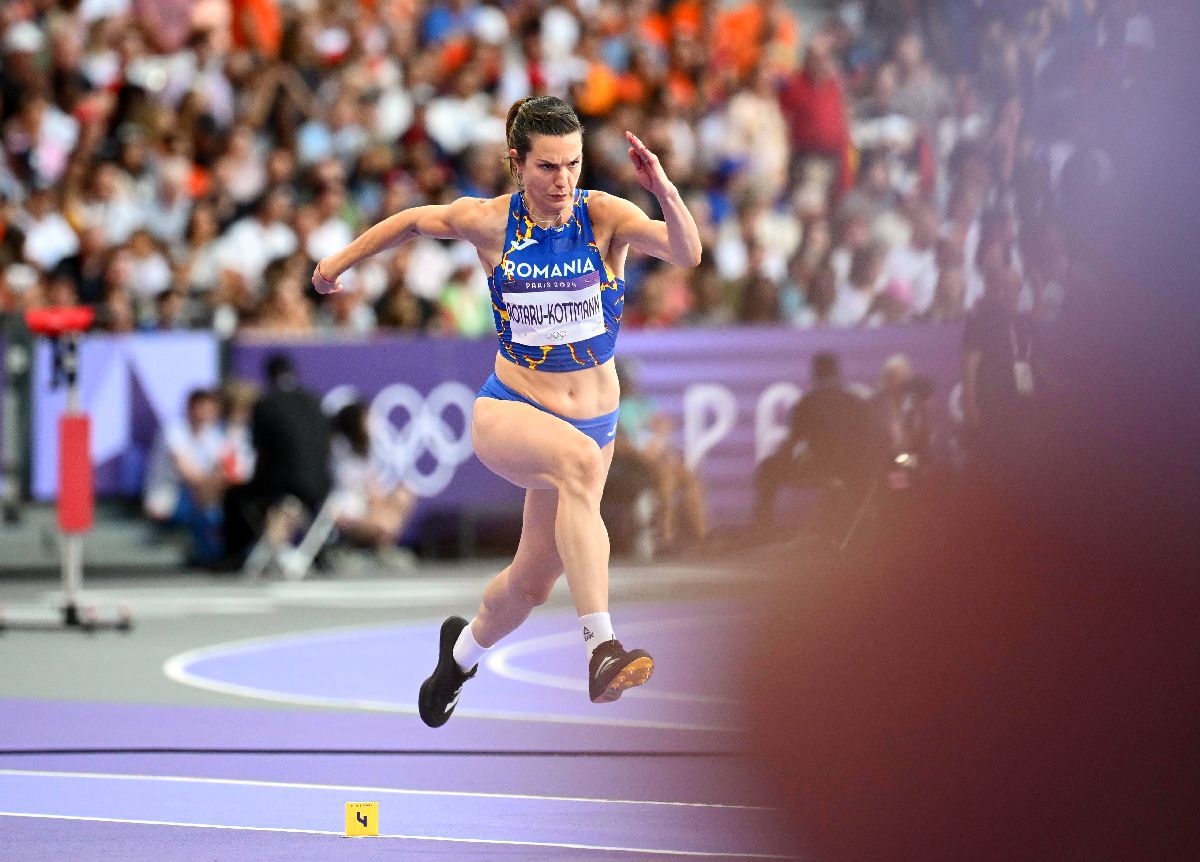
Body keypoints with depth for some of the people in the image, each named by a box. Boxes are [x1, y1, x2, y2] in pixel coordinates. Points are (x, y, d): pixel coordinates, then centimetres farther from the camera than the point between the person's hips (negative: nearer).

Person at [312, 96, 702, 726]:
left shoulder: (605, 217, -11)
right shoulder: (489, 221, -8)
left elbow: (687, 254, -27)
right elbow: (415, 220, 12)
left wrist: (664, 191, -45)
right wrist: (341, 260, 24)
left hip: (593, 417, 3)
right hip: (508, 412, -3)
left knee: (533, 581, 16)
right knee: (580, 458, -38)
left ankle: (465, 648, 52)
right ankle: (600, 647, -48)